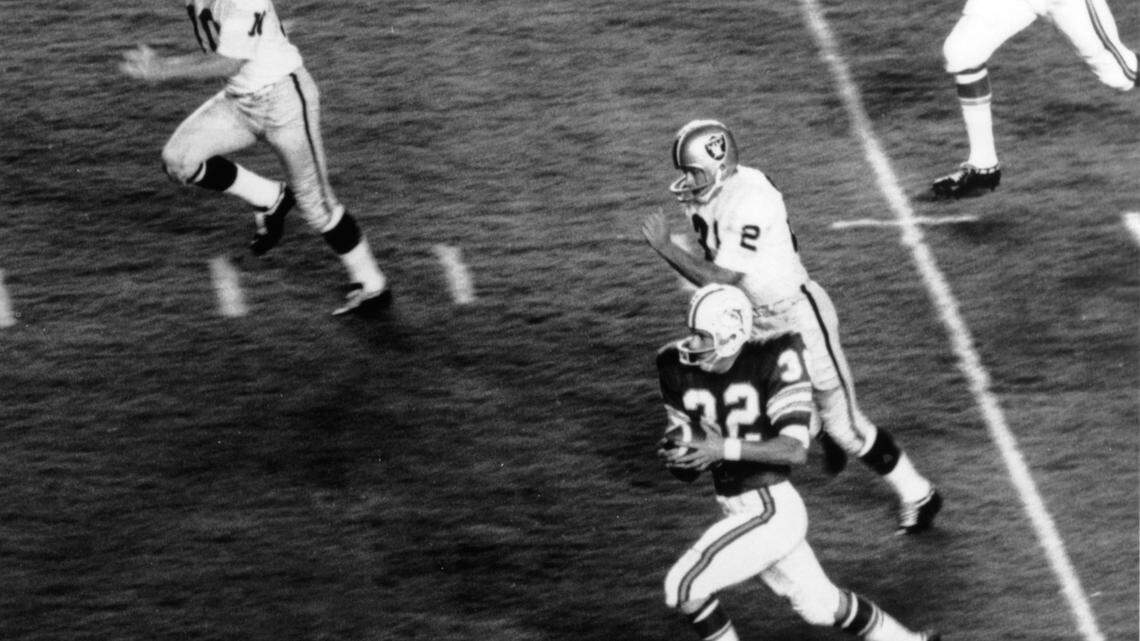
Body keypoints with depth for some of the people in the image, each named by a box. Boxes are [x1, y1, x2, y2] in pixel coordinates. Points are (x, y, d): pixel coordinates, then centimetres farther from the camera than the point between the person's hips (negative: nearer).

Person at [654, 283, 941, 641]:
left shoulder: (774, 360, -16)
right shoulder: (681, 372, 2)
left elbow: (796, 450, -21)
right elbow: (688, 471, 7)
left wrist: (725, 448, -29)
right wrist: (672, 455, -17)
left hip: (771, 511, -7)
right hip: (739, 512, 7)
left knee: (683, 587, -11)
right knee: (819, 605, 21)